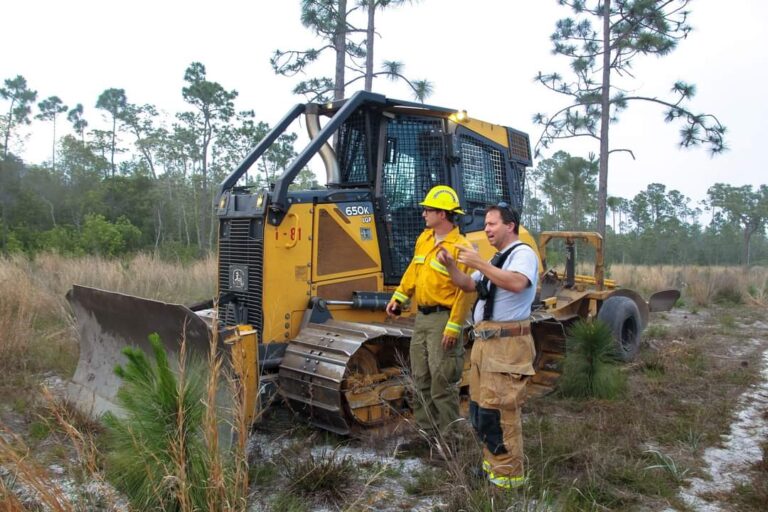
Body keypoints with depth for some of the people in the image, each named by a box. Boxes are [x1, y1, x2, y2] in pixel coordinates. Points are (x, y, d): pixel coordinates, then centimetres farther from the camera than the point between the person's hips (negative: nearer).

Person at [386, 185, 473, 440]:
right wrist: (399, 297, 14)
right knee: (420, 379, 15)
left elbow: (465, 292, -19)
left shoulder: (459, 247, -16)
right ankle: (426, 433, 28)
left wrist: (453, 328, -20)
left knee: (442, 382, -2)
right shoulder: (424, 239, 10)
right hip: (421, 316, 9)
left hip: (443, 318, -8)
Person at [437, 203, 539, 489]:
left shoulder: (523, 253, -9)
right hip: (484, 340, 10)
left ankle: (508, 474, 4)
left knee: (497, 410, -8)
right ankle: (493, 461, 30)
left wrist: (479, 264, -29)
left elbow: (516, 283, -29)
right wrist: (451, 266, 5)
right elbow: (468, 286, 22)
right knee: (478, 407, 16)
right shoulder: (496, 259, 22)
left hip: (507, 343, -10)